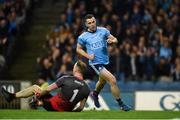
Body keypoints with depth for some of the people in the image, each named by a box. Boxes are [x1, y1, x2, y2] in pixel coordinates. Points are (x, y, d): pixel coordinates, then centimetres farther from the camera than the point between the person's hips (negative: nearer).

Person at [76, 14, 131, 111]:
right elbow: (78, 49, 7)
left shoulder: (103, 31, -1)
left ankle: (95, 94, 61)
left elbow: (115, 40, 3)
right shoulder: (83, 37, -6)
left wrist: (112, 41, -21)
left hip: (105, 61, 5)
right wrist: (88, 56, -9)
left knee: (102, 81, 28)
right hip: (96, 63, -5)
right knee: (112, 80, -18)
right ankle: (121, 104, -9)